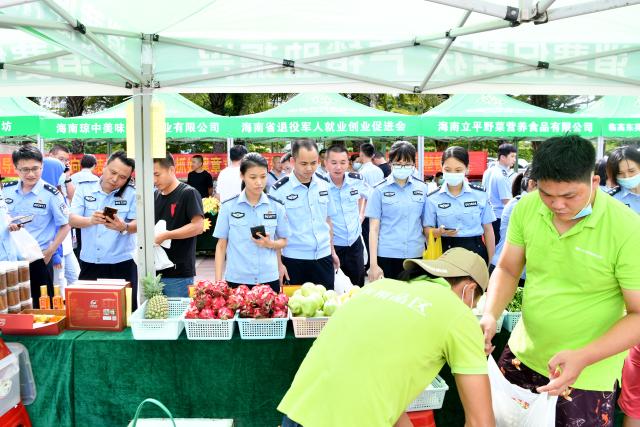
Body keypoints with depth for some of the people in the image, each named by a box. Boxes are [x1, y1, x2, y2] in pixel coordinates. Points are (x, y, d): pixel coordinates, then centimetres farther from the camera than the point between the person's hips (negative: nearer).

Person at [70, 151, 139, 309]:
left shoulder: (132, 193, -3)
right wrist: (90, 221, -27)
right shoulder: (84, 187, 1)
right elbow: (72, 220, -5)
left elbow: (137, 225, -6)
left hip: (122, 263, -1)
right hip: (89, 262, 2)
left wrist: (124, 228, -29)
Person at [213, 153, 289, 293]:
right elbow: (221, 245, 3)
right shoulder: (228, 206, -3)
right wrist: (218, 280, -1)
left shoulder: (277, 206, 0)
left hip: (269, 279, 1)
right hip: (236, 279, -1)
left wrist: (270, 244, -12)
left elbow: (283, 241, 9)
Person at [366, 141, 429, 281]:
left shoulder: (422, 188, 4)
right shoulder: (379, 190, -2)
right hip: (387, 256, -2)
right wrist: (373, 264, -5)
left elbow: (426, 225, 10)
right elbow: (374, 228, -1)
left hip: (415, 255, 2)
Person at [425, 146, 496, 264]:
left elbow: (488, 229, 5)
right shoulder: (433, 198, -1)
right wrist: (440, 232, -20)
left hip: (476, 251, 1)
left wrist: (491, 262, 4)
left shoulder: (480, 194, 1)